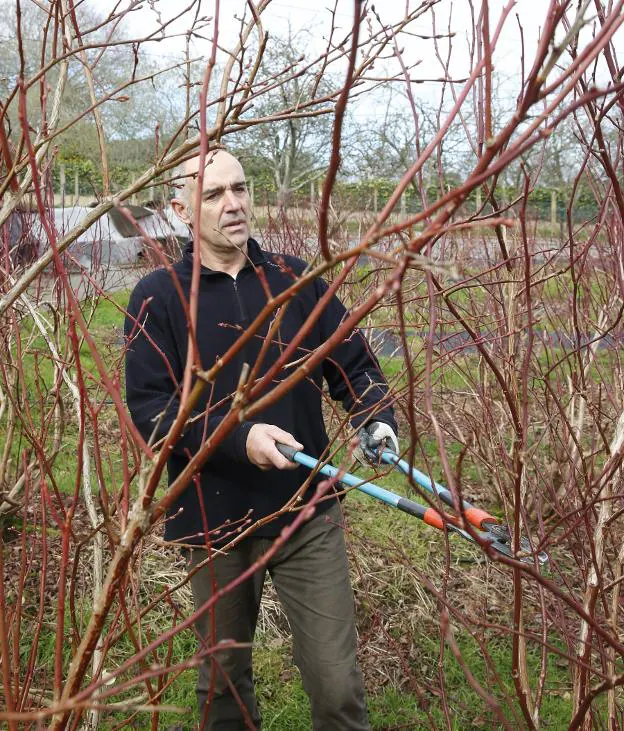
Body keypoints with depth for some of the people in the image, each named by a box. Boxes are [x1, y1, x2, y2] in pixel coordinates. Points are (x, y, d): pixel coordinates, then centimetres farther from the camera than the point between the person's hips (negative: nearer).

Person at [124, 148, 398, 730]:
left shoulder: (294, 279, 3)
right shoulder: (159, 297, -4)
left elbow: (353, 364, 7)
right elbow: (147, 407, -11)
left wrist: (377, 420, -13)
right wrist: (239, 438, -24)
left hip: (308, 513, 1)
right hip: (214, 522, -1)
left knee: (336, 683, 4)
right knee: (224, 680, 19)